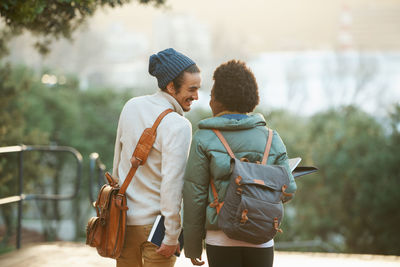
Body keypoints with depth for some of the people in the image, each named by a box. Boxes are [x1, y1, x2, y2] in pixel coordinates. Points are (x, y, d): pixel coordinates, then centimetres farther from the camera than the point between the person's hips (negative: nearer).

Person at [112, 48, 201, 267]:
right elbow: (172, 184, -22)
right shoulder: (178, 127, -20)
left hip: (124, 217, 6)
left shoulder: (131, 107, 2)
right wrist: (172, 236, -17)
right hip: (155, 223, -6)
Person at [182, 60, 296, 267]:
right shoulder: (270, 138, 2)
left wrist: (192, 246, 5)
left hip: (221, 239, -2)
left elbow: (194, 195, -3)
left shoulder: (204, 140, -4)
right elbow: (288, 190, 2)